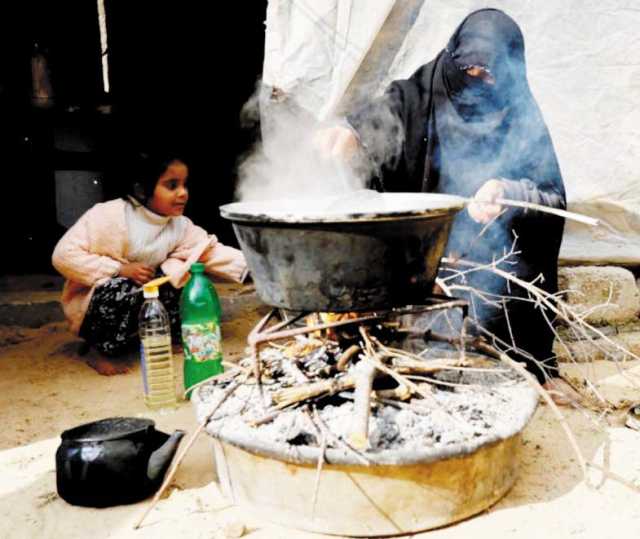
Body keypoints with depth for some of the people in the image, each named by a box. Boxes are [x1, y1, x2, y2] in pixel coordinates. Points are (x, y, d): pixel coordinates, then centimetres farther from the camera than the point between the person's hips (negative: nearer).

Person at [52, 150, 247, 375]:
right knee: (127, 290, -35)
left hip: (139, 305, 5)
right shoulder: (108, 216, -23)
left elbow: (212, 252, -15)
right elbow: (64, 255, -24)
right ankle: (102, 353, -9)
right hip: (91, 306, -5)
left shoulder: (180, 226, -7)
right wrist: (120, 269, -29)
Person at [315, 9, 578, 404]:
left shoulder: (522, 120, 0)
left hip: (490, 257, 1)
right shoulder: (415, 100, 0)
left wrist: (507, 192, -27)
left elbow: (553, 198, -5)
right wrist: (344, 138, -29)